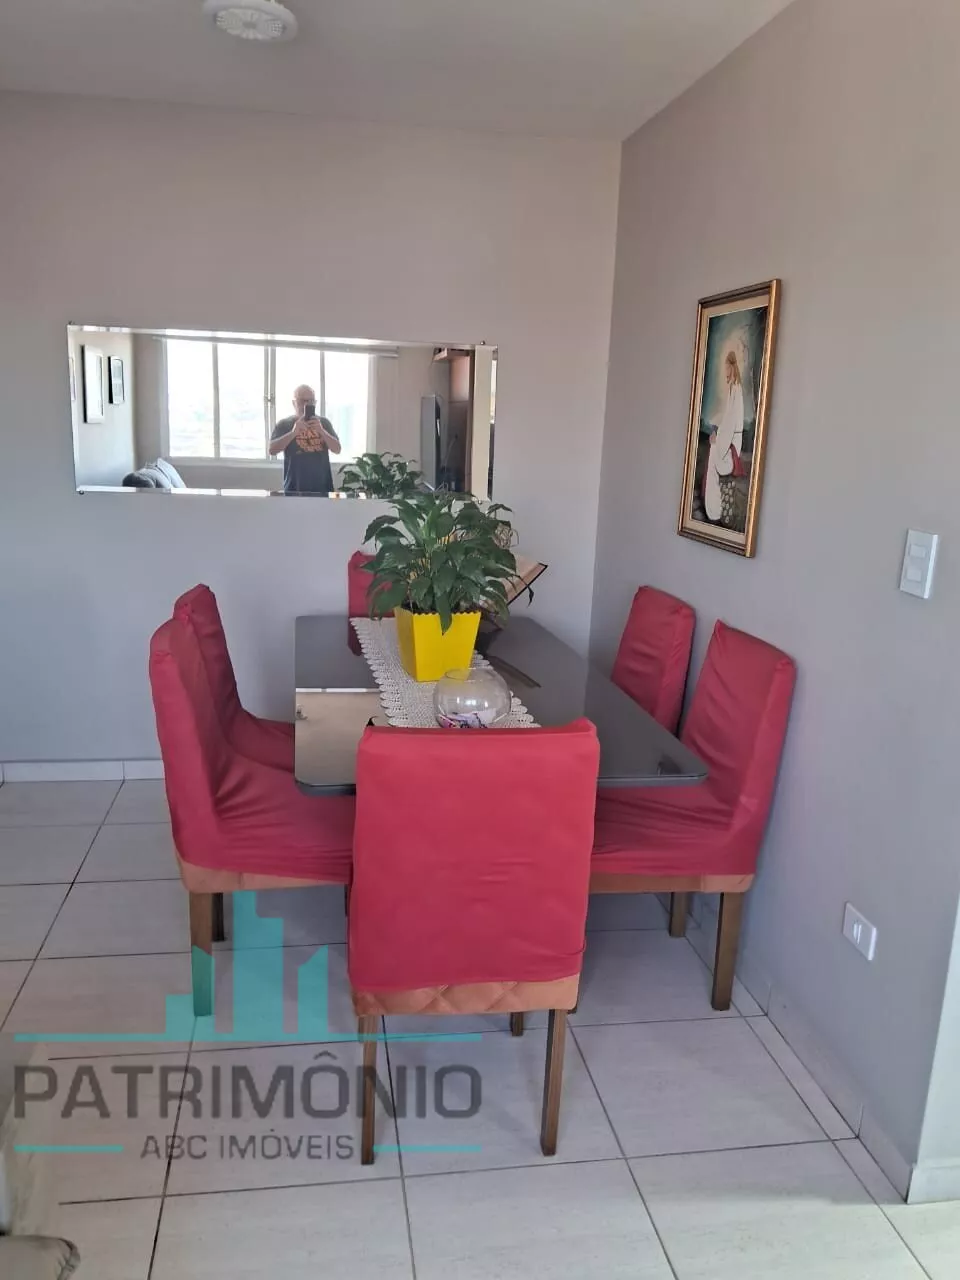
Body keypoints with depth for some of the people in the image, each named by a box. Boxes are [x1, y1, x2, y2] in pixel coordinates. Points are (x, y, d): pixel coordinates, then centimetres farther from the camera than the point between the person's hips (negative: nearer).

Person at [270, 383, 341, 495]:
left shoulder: (324, 423, 11)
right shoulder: (284, 424, 3)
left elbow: (337, 449, 1)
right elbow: (272, 450, -8)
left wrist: (321, 430, -16)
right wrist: (293, 432, -22)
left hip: (322, 488, 2)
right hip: (295, 488, -2)